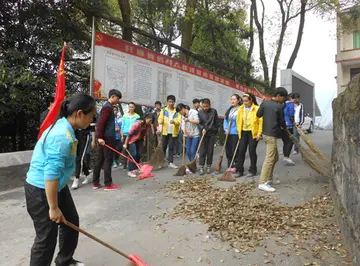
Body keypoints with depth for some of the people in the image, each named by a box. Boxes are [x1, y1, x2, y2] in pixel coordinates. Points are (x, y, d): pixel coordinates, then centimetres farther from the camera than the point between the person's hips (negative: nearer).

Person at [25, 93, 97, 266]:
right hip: (41, 191, -10)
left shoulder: (65, 128, 3)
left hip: (58, 186, 10)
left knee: (72, 222, 20)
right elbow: (51, 174, -30)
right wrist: (53, 208, -23)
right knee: (47, 236, 1)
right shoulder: (62, 136, -29)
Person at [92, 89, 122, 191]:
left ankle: (95, 183, 16)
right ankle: (108, 184, 1)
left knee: (100, 160, 11)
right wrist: (100, 137, -24)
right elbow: (101, 123, -21)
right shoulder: (108, 107, -13)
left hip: (104, 137, 10)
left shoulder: (107, 106, 18)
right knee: (108, 160, -5)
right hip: (107, 138, -10)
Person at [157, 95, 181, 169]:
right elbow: (160, 120, -2)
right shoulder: (164, 110, 5)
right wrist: (160, 128, -20)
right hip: (165, 131, 0)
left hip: (173, 132, 0)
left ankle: (171, 162, 7)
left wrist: (174, 121, -26)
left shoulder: (177, 111, 5)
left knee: (171, 147, 2)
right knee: (163, 147, 7)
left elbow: (179, 121, -4)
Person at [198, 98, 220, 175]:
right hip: (203, 133, -1)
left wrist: (214, 129, 1)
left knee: (210, 151, 6)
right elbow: (199, 123, 1)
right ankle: (201, 166, 1)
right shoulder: (200, 112, 0)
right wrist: (202, 128, -15)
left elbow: (217, 122, 8)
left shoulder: (214, 111, 3)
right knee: (202, 151, -3)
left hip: (212, 134, 1)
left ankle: (208, 166, 16)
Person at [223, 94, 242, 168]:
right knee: (228, 151, 11)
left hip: (236, 133, -7)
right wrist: (226, 129, 1)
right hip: (228, 134, 7)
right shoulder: (229, 110, 14)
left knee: (235, 151, -3)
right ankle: (229, 167, 21)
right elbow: (225, 120, 14)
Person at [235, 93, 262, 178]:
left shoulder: (257, 109, -8)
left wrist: (259, 133, -12)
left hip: (253, 133, -4)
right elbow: (238, 121, 13)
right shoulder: (241, 109, 7)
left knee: (252, 151, 2)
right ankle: (240, 170, 12)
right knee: (241, 151, 3)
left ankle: (253, 170, 16)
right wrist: (239, 131, 7)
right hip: (243, 133, 5)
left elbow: (261, 121, -9)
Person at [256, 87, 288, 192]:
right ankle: (263, 183, -7)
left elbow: (258, 114, 15)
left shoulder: (265, 103, 5)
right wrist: (284, 128, 17)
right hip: (272, 135, -9)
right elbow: (282, 121, -3)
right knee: (269, 159, -7)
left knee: (275, 157, 19)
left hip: (265, 133, 9)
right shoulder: (279, 107, -13)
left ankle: (269, 179, 25)